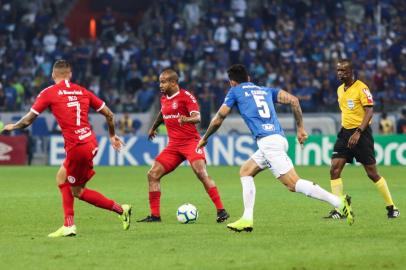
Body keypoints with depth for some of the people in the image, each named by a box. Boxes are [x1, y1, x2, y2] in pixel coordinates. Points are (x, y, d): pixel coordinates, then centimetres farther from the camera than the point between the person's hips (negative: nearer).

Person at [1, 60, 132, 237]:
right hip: (90, 142, 7)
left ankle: (120, 209, 5)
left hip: (77, 147, -7)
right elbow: (109, 114, 14)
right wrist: (112, 135, 30)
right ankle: (69, 226, 17)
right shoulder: (82, 91, 12)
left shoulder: (49, 93, -2)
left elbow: (28, 120, 1)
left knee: (77, 191, 8)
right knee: (62, 178, 21)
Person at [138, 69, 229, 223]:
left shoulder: (186, 96, -9)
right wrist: (153, 127, 48)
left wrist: (186, 119, -40)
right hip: (174, 145, 7)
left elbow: (197, 117, -19)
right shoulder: (164, 99, 12)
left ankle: (221, 211, -20)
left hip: (190, 142, -7)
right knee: (153, 174, -1)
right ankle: (155, 215, 5)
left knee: (201, 173, -24)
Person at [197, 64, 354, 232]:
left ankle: (338, 202, -25)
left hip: (267, 141, -8)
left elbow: (218, 120, 15)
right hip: (279, 138, 8)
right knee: (245, 171, 20)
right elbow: (293, 100, 12)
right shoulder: (265, 90, 25)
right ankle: (247, 219, 13)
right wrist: (300, 128, 15)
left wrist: (204, 138, 31)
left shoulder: (235, 92, 11)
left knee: (293, 183, -13)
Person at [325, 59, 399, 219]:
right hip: (345, 133, 7)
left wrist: (358, 132, -26)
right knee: (334, 169, -8)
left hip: (361, 133, -7)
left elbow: (369, 111, -18)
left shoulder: (361, 88, -11)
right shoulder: (340, 90, 13)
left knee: (372, 173, -3)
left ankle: (391, 207, 11)